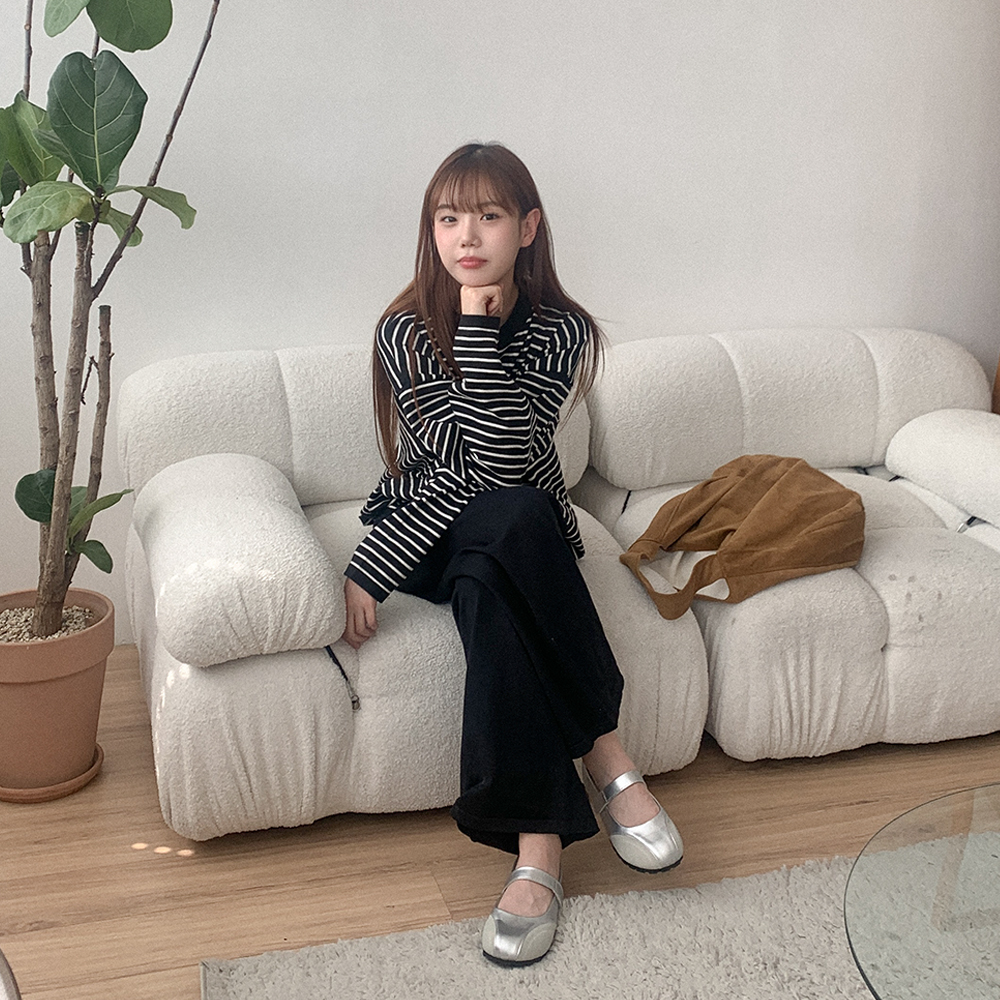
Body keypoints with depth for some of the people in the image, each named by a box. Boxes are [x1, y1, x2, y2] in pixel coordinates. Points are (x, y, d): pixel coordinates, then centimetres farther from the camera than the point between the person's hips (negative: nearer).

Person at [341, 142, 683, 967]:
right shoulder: (406, 331, -8)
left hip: (516, 542, 1)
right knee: (512, 516, -36)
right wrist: (477, 326, -23)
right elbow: (479, 466, -18)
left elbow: (502, 460, -22)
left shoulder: (559, 330, -8)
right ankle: (604, 755, -31)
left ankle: (537, 846, -36)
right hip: (424, 533, 0)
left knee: (487, 587, -37)